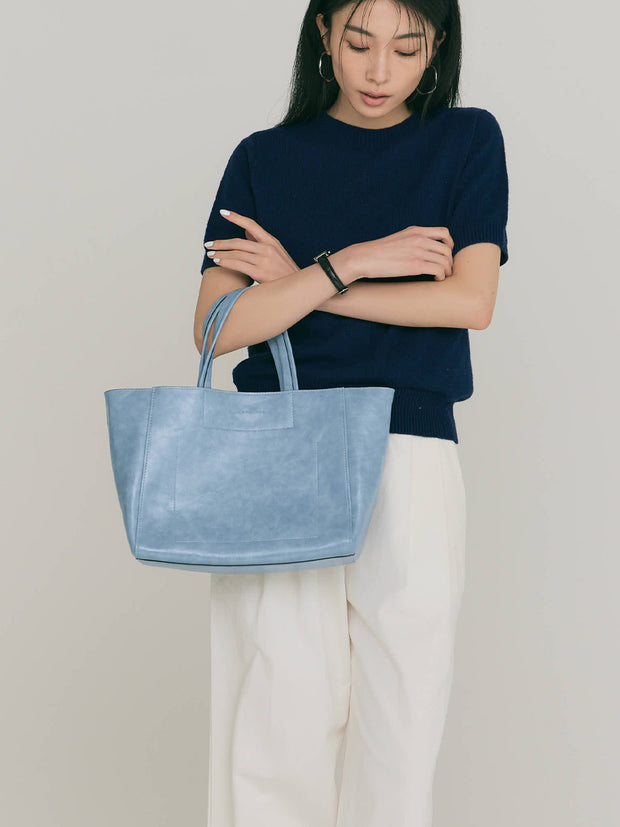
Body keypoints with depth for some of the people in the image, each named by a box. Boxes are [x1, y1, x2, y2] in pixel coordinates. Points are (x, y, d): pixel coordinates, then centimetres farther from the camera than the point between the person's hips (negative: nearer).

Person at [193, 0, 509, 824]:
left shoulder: (468, 140, 10)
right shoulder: (264, 158, 10)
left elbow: (470, 300, -4)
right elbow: (215, 328, -1)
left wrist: (298, 281, -4)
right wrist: (356, 261, -9)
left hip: (410, 457, 0)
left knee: (401, 722, 2)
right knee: (279, 724, -1)